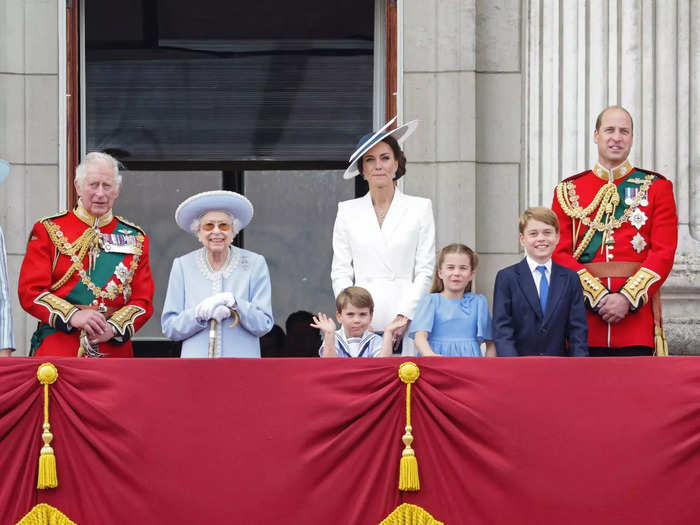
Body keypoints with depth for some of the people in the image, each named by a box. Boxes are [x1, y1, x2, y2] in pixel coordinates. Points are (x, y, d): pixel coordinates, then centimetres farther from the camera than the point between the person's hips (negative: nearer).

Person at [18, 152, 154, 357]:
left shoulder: (135, 239, 12)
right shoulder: (48, 231, 5)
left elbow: (143, 300, 8)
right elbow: (30, 292, -2)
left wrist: (114, 328, -12)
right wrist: (72, 316, -18)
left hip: (114, 351, 2)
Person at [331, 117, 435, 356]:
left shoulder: (420, 208, 9)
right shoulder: (347, 211, 13)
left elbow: (425, 271, 4)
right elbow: (341, 272, 10)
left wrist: (404, 316, -8)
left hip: (406, 320, -1)